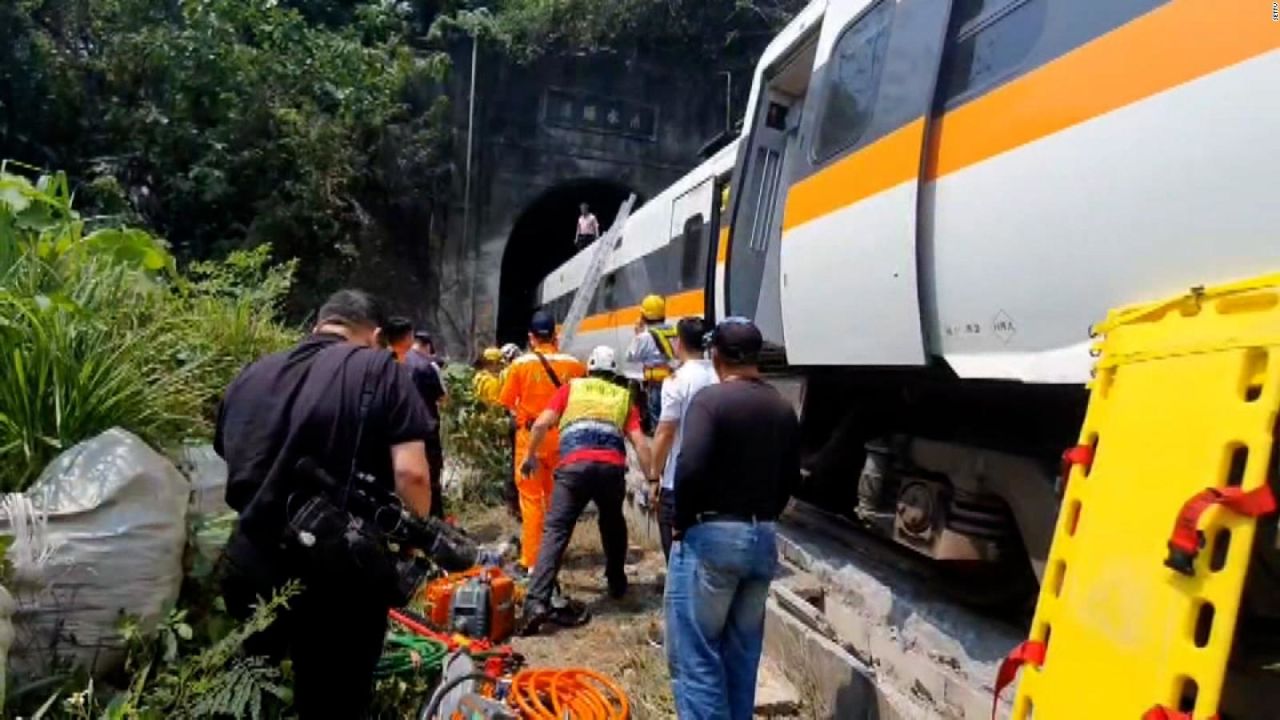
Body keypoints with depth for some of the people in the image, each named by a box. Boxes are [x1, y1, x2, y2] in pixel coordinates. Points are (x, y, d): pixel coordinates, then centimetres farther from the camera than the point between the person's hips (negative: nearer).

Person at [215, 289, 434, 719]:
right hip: (339, 575, -5)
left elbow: (238, 469, 19)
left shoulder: (249, 375, 9)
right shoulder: (380, 370, -7)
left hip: (249, 567, 5)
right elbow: (410, 474, -17)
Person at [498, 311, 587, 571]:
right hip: (562, 438, 2)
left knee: (531, 499, 5)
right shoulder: (574, 364, -4)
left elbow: (507, 403, -5)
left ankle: (531, 561, 6)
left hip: (530, 437, -2)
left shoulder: (520, 364, -7)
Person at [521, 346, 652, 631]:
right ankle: (617, 583, 39)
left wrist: (530, 455, 23)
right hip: (612, 468, 2)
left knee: (555, 532, -3)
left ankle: (537, 602, -17)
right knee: (613, 524, 29)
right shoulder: (623, 396, 23)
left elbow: (542, 423, 9)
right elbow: (639, 442, 12)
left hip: (575, 466, -2)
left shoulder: (571, 387, 21)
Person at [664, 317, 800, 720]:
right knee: (742, 656, 17)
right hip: (764, 539, 7)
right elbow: (791, 479, 13)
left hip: (712, 535, -7)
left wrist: (683, 522, -8)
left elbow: (691, 468, -22)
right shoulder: (783, 408, 9)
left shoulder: (711, 399, -12)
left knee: (696, 657, 1)